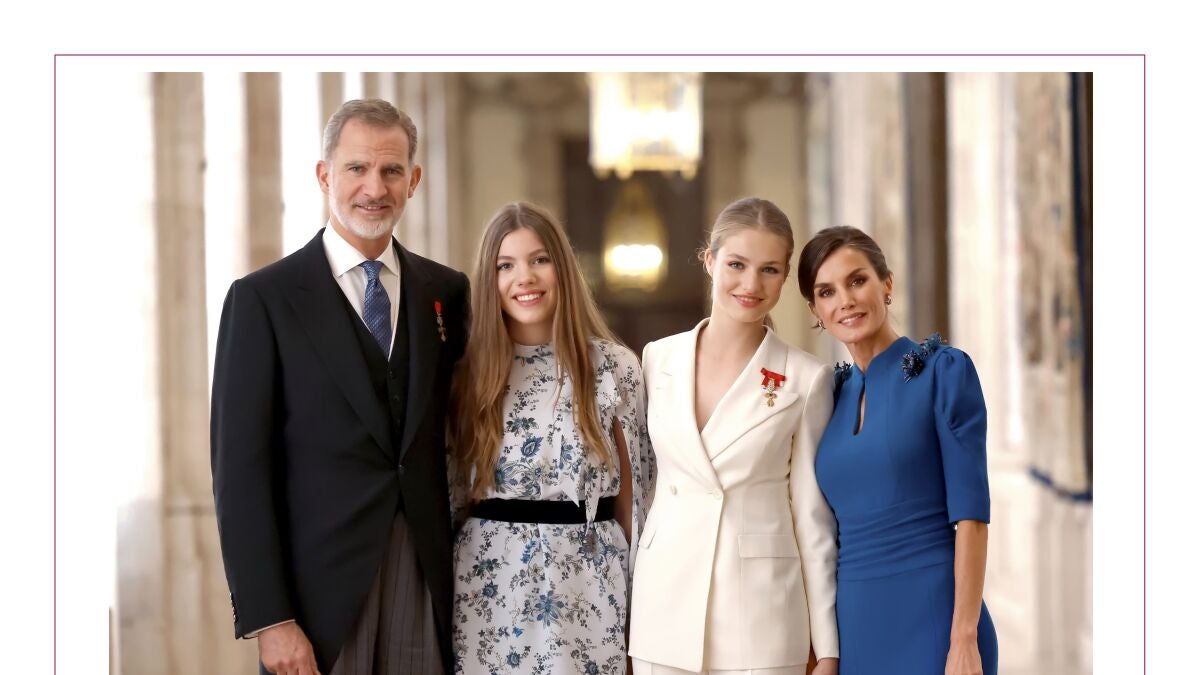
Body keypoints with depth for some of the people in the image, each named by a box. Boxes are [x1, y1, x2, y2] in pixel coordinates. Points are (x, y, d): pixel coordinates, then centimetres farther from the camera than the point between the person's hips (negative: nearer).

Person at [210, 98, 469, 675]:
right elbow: (239, 469, -7)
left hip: (429, 584, 3)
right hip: (320, 585, -3)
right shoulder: (263, 299, -3)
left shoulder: (447, 292, 9)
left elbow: (455, 435, 13)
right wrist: (267, 618, -12)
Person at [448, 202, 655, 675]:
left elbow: (632, 492, 4)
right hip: (490, 583, 1)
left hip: (586, 585, -1)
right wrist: (441, 584, 6)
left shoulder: (614, 366, -1)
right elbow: (449, 486, 10)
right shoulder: (471, 371, 3)